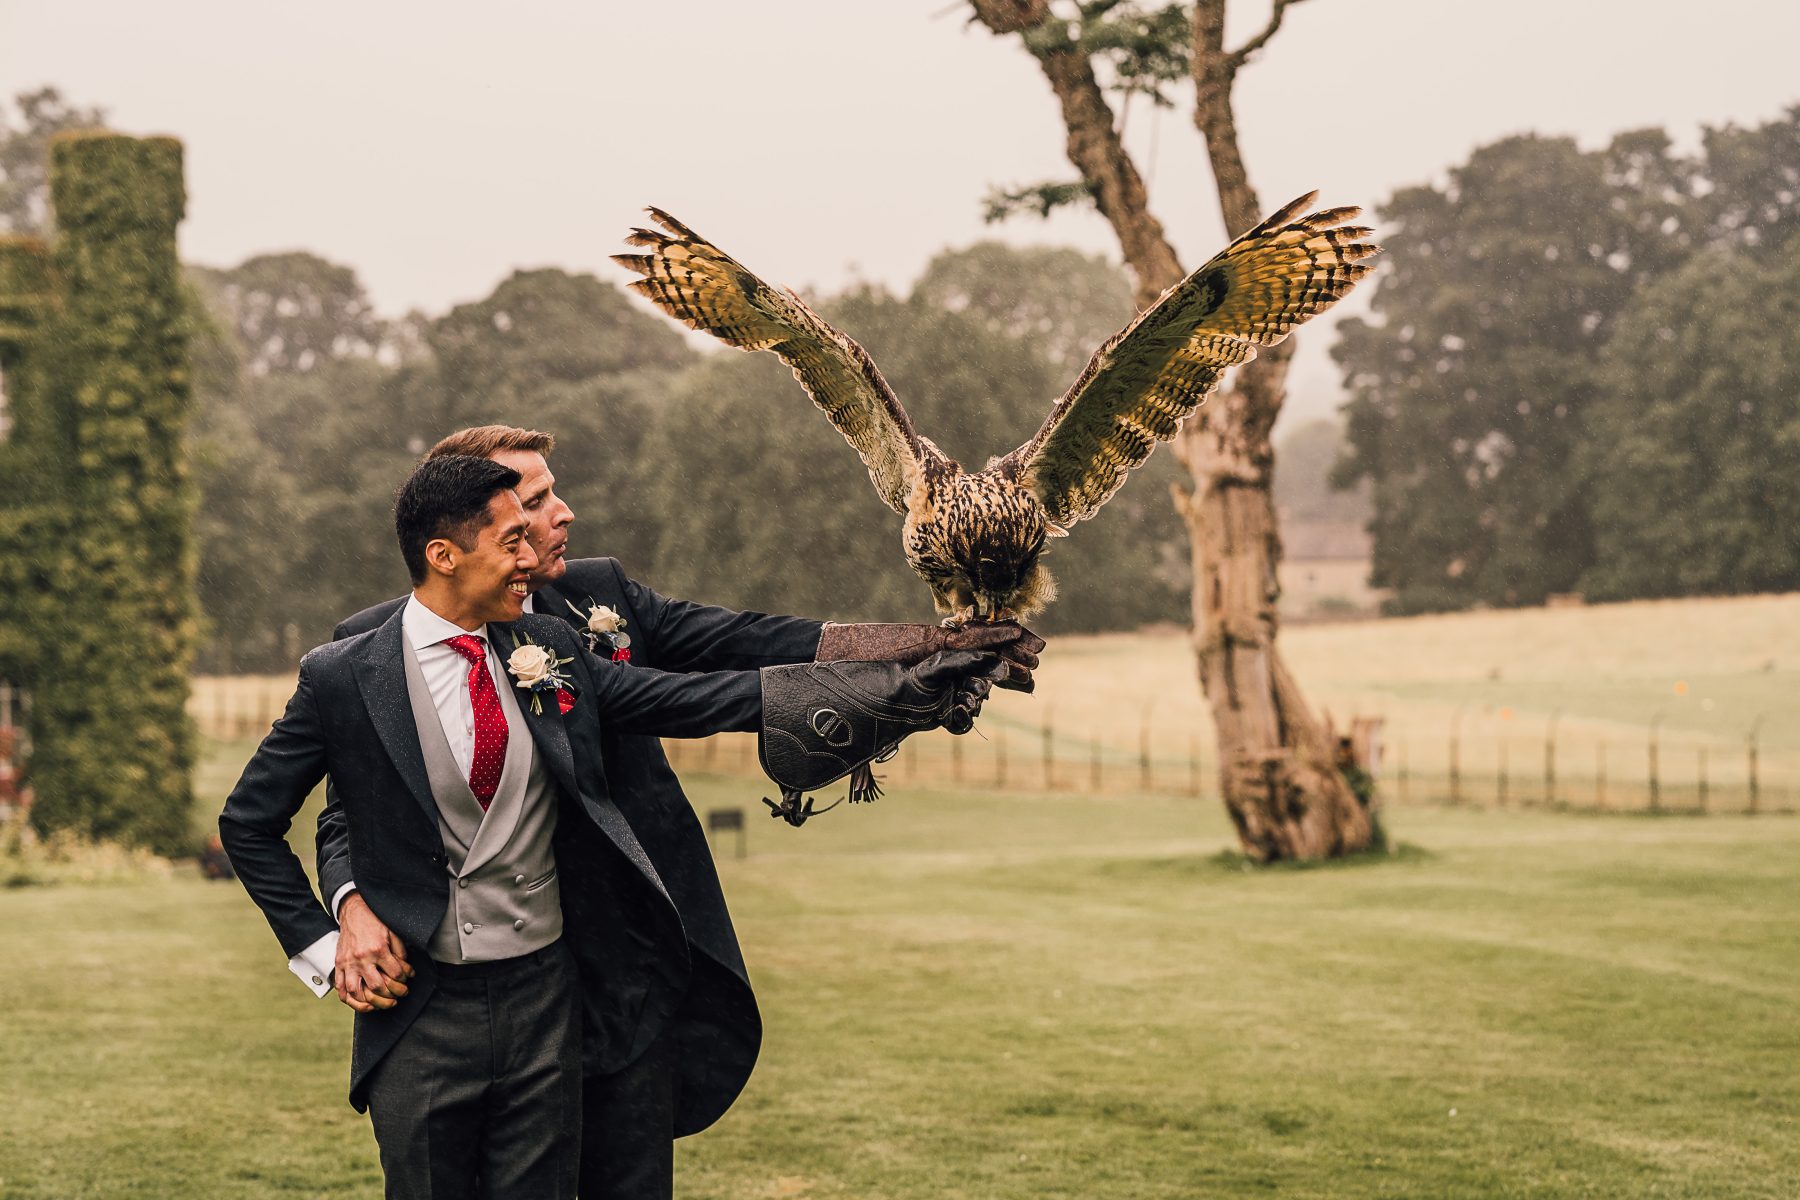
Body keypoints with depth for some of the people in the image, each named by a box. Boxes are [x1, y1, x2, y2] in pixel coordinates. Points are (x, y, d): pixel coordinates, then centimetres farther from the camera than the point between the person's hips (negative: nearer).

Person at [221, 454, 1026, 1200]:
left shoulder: (547, 653, 2)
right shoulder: (342, 679, -9)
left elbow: (694, 700, 1)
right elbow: (248, 823, 1)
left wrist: (898, 693, -3)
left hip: (544, 998, 3)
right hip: (422, 1011, -3)